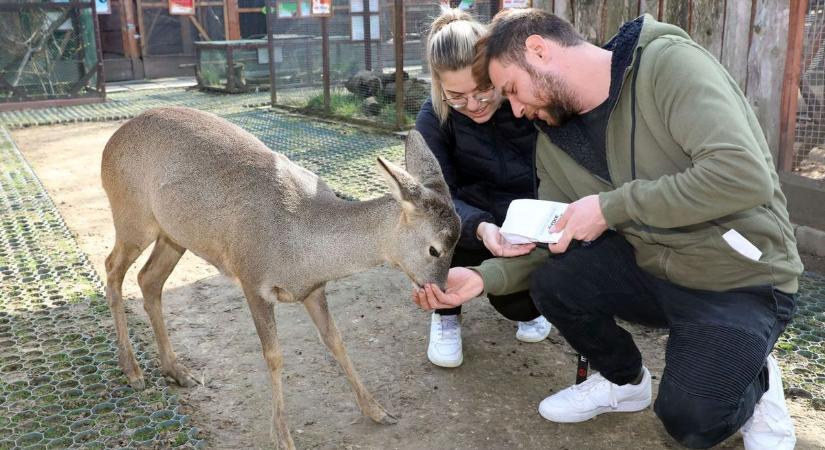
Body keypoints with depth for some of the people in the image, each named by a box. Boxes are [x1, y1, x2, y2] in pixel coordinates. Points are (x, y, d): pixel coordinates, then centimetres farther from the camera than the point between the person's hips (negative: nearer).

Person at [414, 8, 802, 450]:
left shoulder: (669, 64, -21)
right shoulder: (553, 140, -1)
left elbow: (745, 175, -31)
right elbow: (553, 242, 2)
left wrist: (610, 206, -26)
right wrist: (483, 277, -15)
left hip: (742, 280, -6)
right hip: (652, 269, 6)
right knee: (553, 280, -17)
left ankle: (755, 380, 15)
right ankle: (624, 381, 11)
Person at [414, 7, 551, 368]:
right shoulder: (433, 118, -17)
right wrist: (480, 227, -49)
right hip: (474, 222, 1)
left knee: (511, 291, -27)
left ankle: (527, 309, 15)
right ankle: (445, 315, -3)